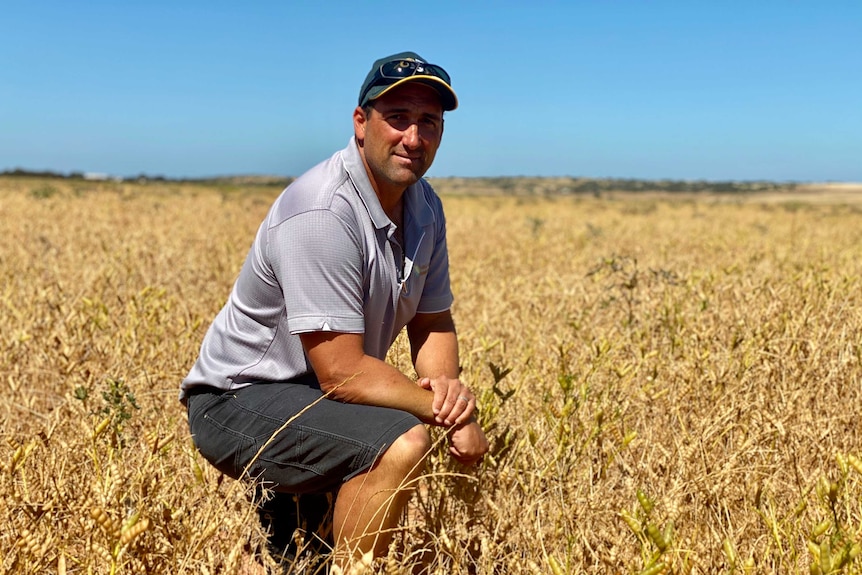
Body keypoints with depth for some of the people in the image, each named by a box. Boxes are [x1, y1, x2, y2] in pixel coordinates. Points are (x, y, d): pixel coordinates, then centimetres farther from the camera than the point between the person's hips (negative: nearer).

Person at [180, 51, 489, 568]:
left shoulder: (424, 206, 2)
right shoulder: (322, 214, -27)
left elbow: (433, 323, 7)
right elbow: (342, 374, -28)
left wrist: (449, 383, -14)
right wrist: (443, 406, -20)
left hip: (319, 396, 9)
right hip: (240, 401, -9)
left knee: (471, 444, 19)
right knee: (402, 443, -31)